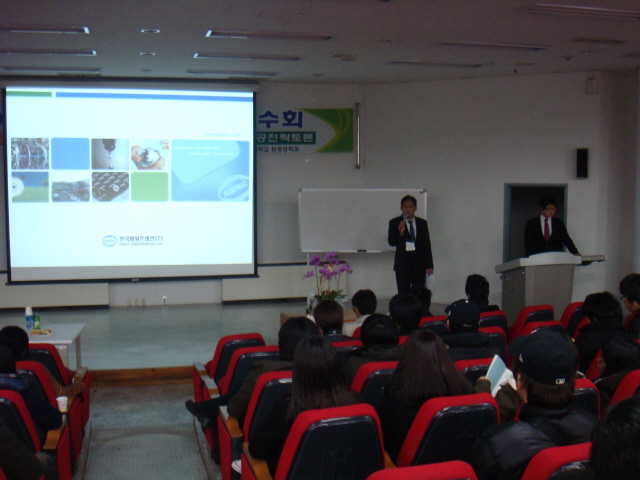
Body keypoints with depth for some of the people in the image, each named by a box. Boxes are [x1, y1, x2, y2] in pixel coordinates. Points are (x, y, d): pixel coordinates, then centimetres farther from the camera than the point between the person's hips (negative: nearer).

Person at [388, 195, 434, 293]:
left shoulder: (422, 223, 10)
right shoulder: (394, 222, 2)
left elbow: (427, 244, 11)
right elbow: (391, 242, -6)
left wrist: (429, 265, 7)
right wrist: (400, 233, -25)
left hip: (419, 264, 2)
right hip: (402, 264, -2)